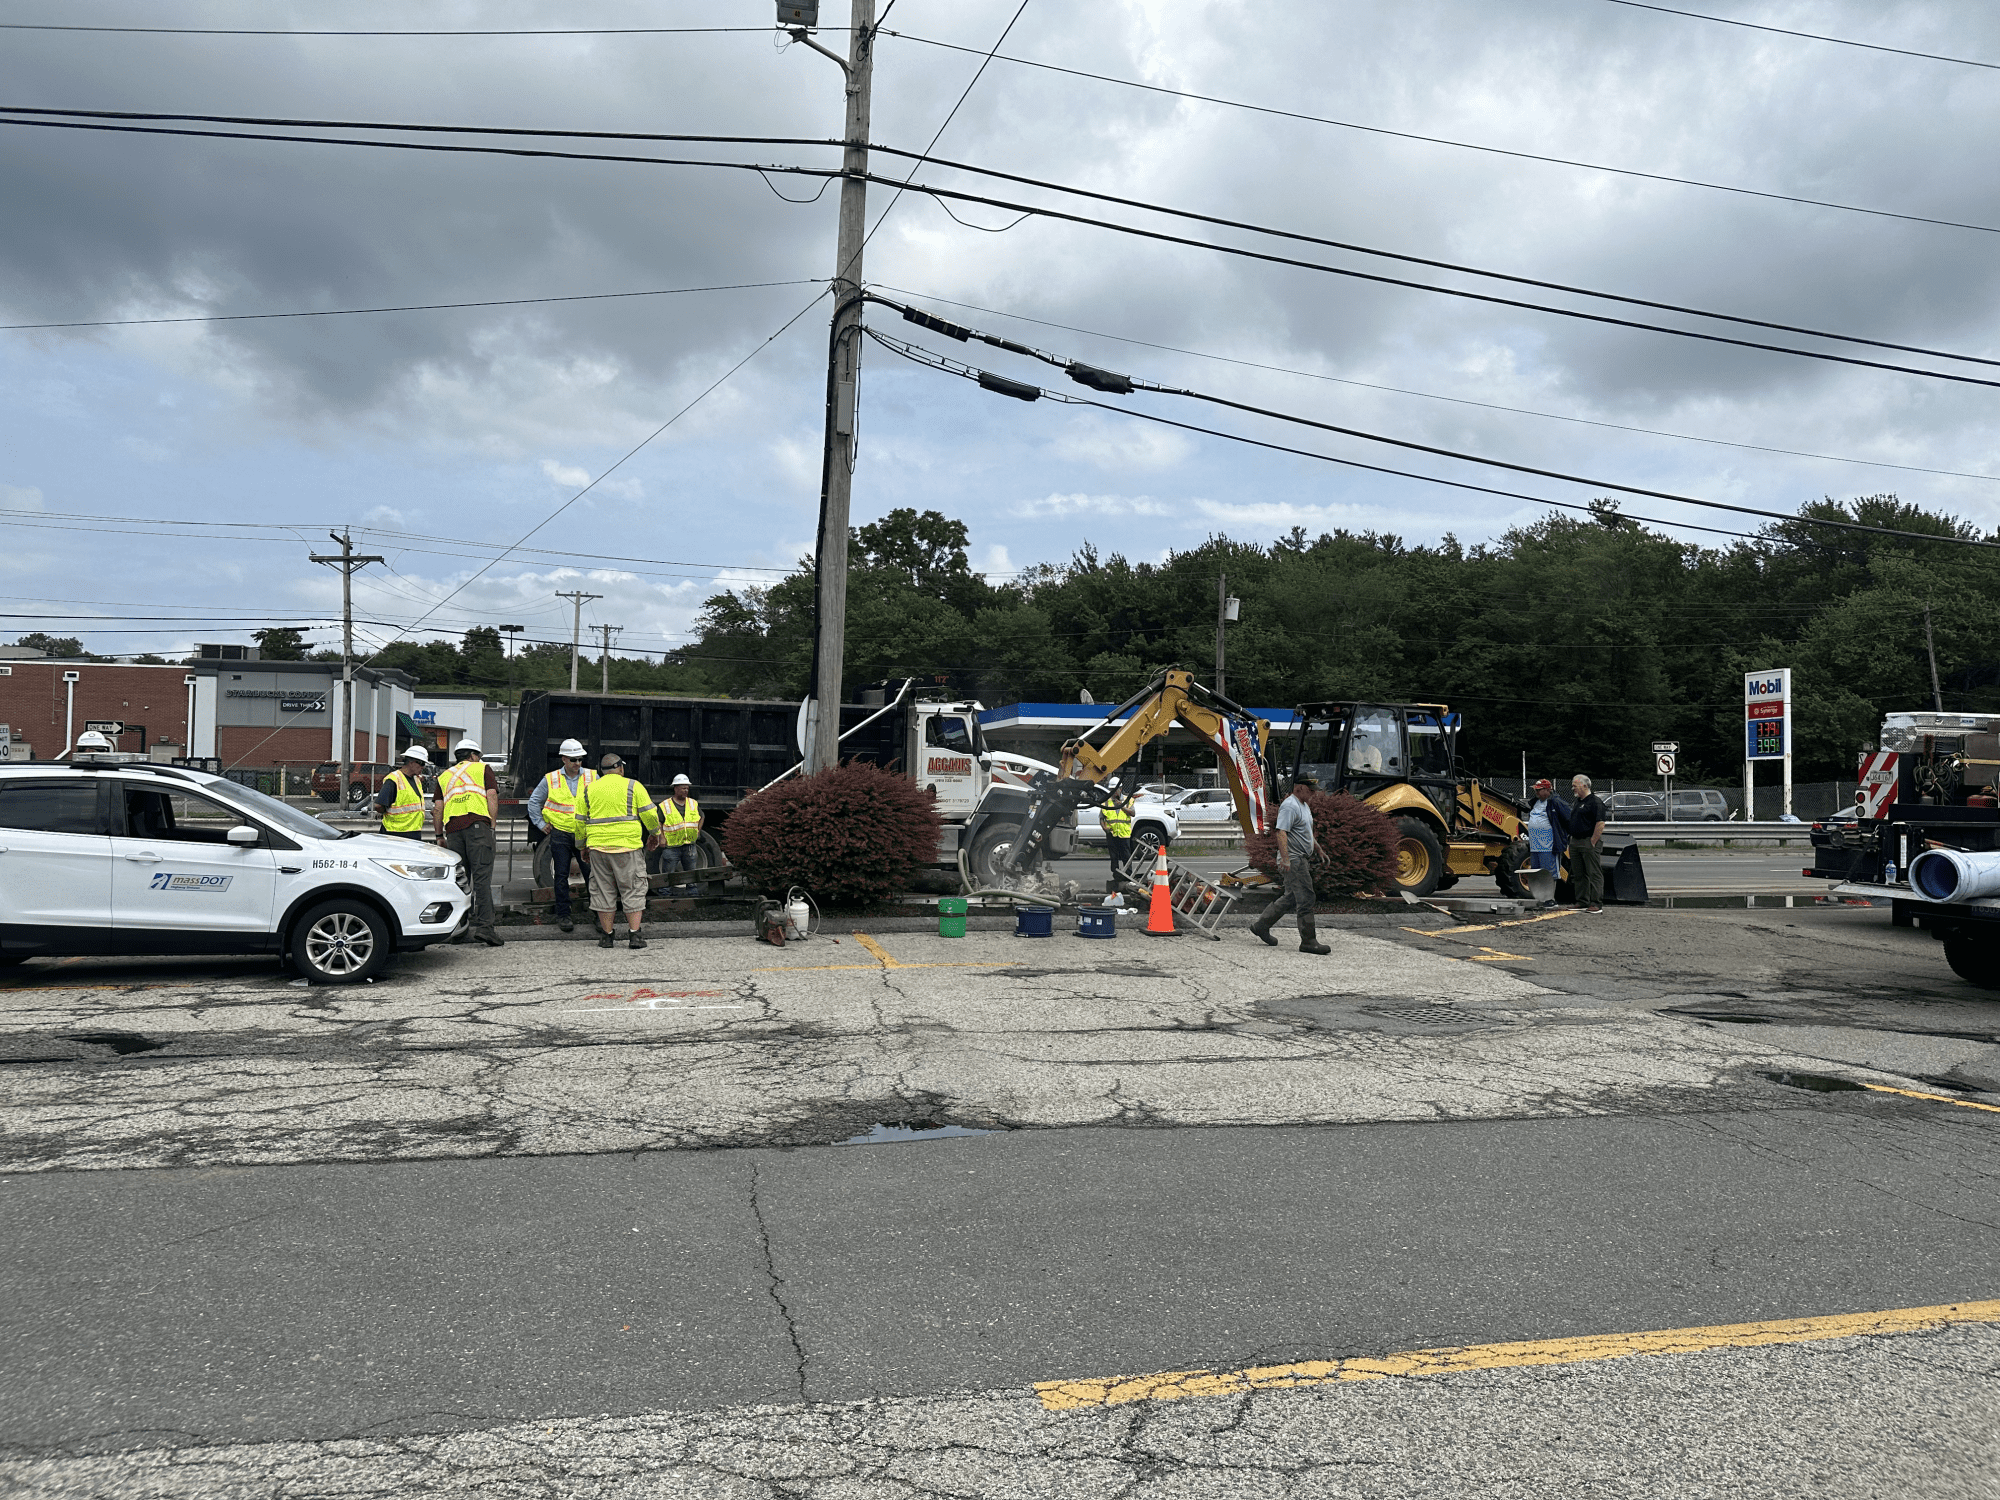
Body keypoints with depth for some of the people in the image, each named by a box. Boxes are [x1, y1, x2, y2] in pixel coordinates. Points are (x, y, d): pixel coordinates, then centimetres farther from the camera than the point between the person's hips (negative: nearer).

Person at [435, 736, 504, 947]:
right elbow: (492, 797, 1)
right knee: (482, 877, -10)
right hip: (478, 824, -4)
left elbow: (438, 809, 16)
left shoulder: (444, 776, 23)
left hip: (453, 828, 4)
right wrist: (492, 825, 2)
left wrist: (439, 835, 21)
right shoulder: (482, 769, 13)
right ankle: (484, 926, -20)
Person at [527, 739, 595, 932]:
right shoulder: (550, 780, 3)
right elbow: (534, 802, 13)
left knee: (592, 874, -2)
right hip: (560, 834, 0)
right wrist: (541, 824, 6)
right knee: (561, 876, 3)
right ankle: (563, 915, 10)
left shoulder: (592, 777, 5)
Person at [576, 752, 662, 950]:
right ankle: (635, 934, -3)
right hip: (627, 846, -3)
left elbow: (580, 821, 14)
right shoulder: (633, 786, 0)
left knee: (603, 891, 9)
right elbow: (649, 815, -2)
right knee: (633, 890, 3)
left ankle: (606, 935, 10)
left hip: (598, 845, 3)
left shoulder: (589, 789, 11)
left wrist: (581, 844, 26)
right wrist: (654, 831, 16)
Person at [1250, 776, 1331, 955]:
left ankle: (1261, 925, 23)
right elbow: (1281, 833, -25)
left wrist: (1319, 850, 32)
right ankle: (1308, 941, -5)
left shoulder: (1304, 806, 18)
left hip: (1303, 859, 11)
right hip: (1294, 860, -11)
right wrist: (1286, 859, -32)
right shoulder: (1289, 806, -16)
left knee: (1291, 898, 14)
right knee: (1305, 900, -9)